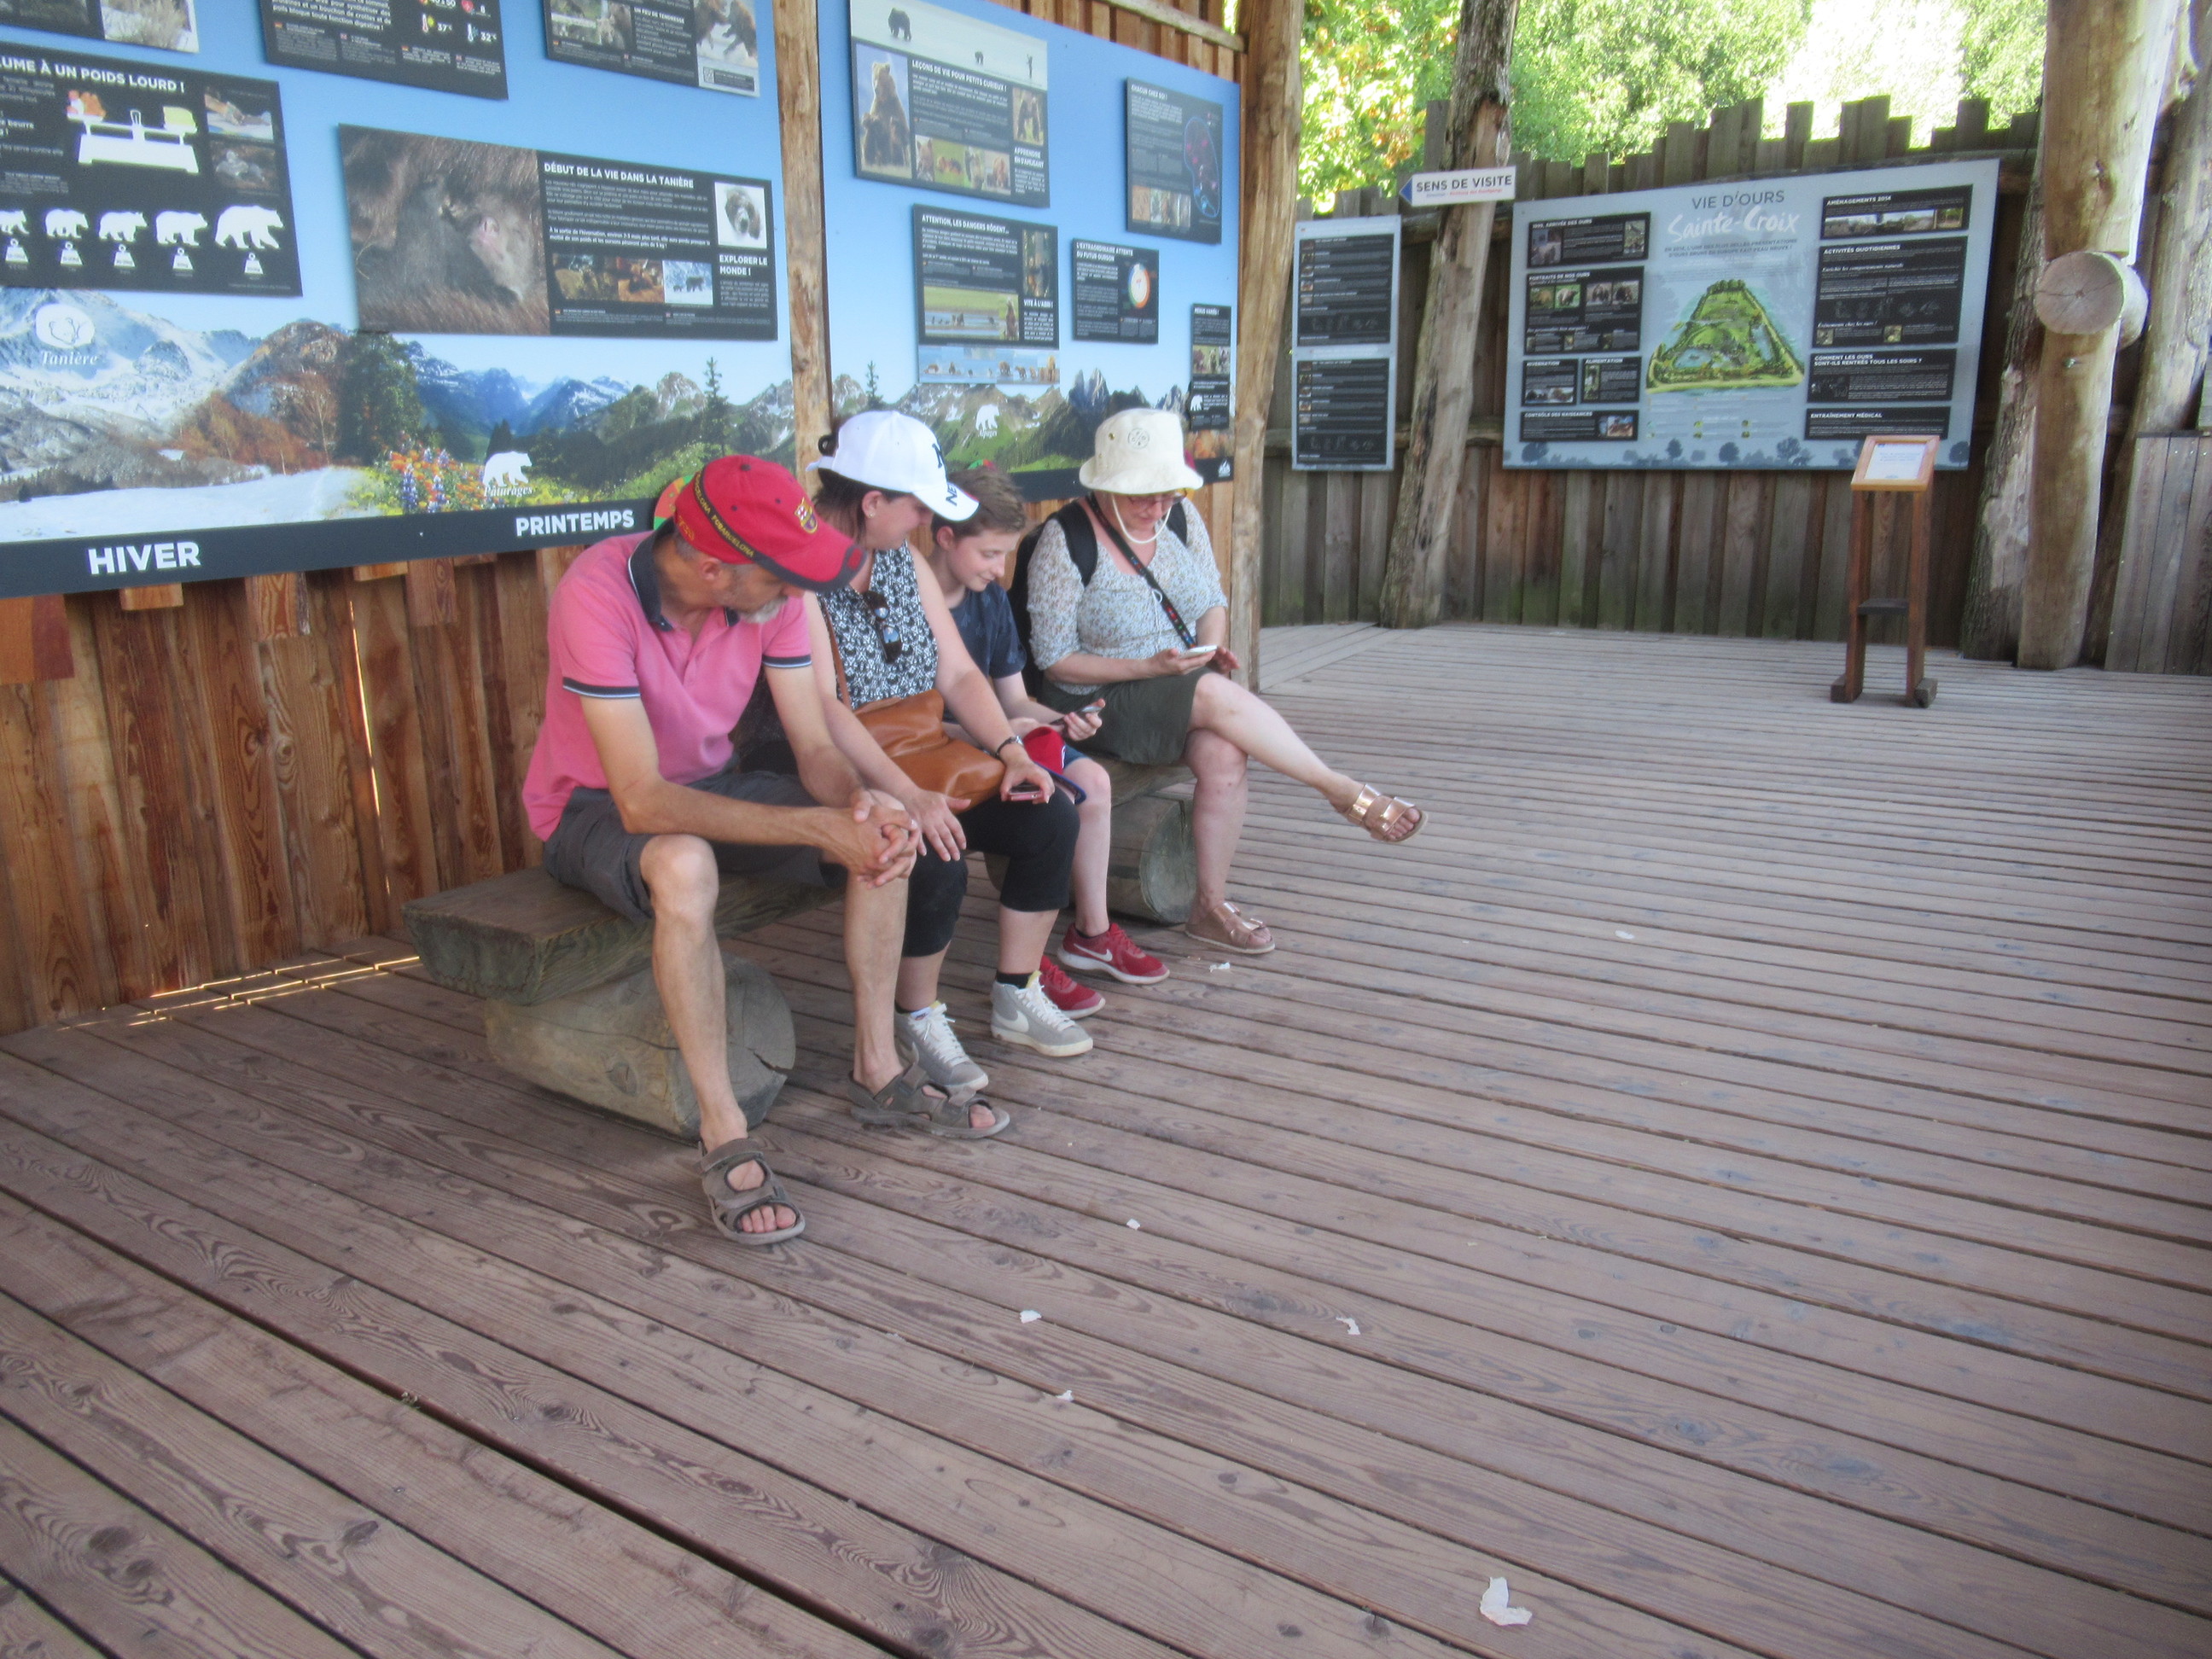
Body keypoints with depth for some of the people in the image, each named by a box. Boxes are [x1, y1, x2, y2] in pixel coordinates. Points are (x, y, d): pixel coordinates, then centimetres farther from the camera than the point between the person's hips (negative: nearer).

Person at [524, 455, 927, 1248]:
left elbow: (815, 748, -10)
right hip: (593, 806, -6)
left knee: (882, 834, -14)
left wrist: (859, 804, -34)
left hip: (708, 784, 6)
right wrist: (818, 829, -41)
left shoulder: (772, 593, -15)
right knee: (685, 867, -40)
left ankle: (876, 1064, -1)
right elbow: (643, 802, -37)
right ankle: (723, 1138, -27)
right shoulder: (598, 594, -32)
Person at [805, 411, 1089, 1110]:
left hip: (921, 765, 8)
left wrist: (1010, 751, -8)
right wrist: (909, 798, -34)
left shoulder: (903, 561, 11)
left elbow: (958, 674, 9)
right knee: (937, 861, -31)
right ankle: (919, 1021, -5)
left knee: (1051, 817, -9)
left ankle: (1016, 999, 5)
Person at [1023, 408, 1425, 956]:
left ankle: (1210, 907, -14)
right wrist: (1150, 668, -23)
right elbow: (1056, 660, -14)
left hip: (1184, 687, 5)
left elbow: (1213, 601, 13)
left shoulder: (1180, 518, 3)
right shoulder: (1065, 541, -14)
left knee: (1225, 754, -28)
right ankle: (1345, 794, -18)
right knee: (1218, 696, -30)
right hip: (1099, 705, -5)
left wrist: (1213, 647, -10)